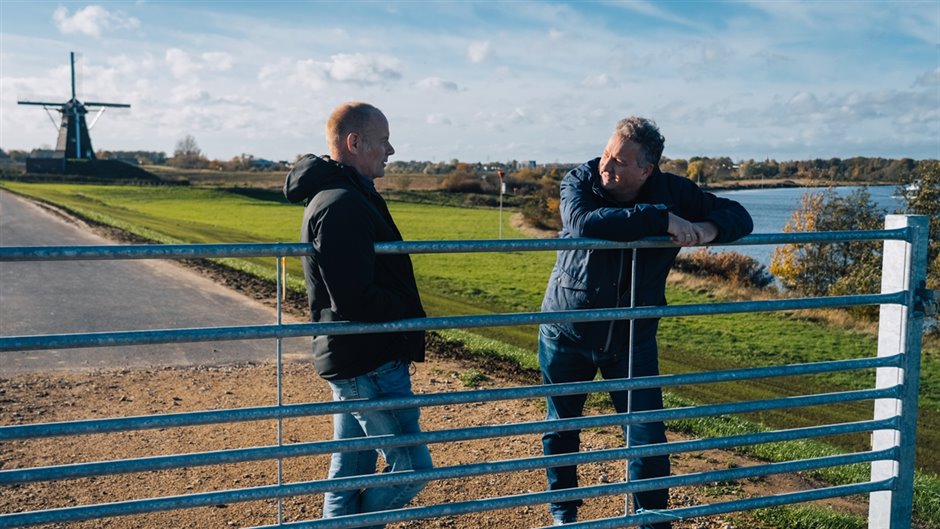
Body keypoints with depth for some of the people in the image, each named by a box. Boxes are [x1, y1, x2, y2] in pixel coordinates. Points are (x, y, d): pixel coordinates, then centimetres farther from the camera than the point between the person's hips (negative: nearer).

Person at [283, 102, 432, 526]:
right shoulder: (344, 205, -20)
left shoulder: (330, 196, 15)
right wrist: (408, 315, -9)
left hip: (350, 359, 11)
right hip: (370, 362, -11)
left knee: (351, 472, 16)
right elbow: (357, 301, -25)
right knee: (410, 467, -2)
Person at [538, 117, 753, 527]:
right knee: (561, 430, 14)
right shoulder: (580, 181, -15)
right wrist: (662, 219, -38)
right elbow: (583, 222, -36)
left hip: (632, 338, 1)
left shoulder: (673, 192, -9)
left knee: (647, 438, 0)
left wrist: (708, 228, -28)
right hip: (567, 334, 0)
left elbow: (738, 216, -4)